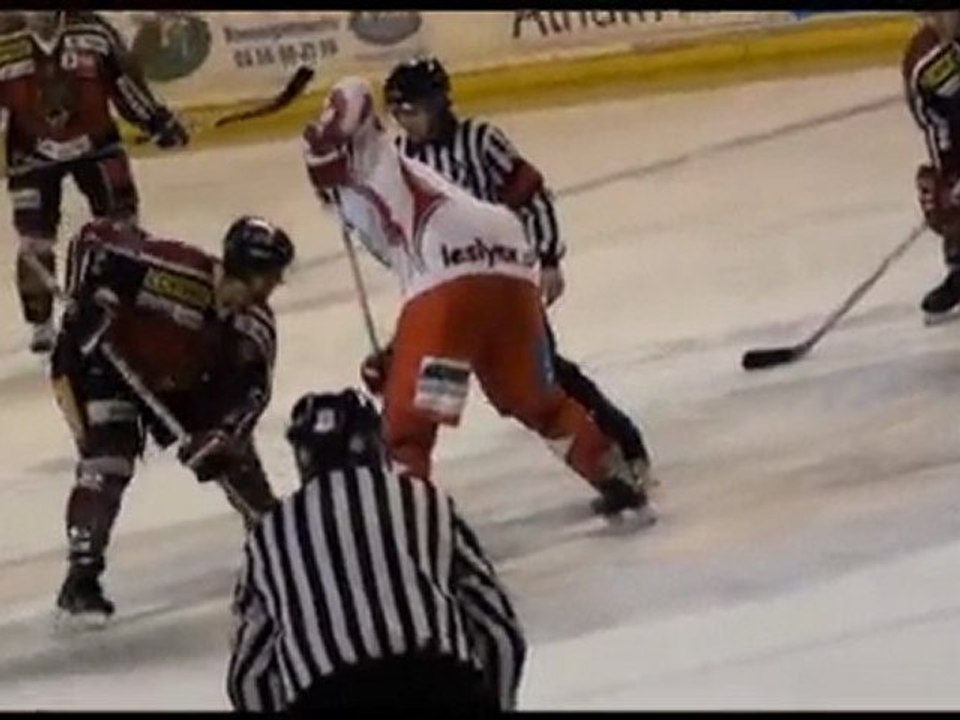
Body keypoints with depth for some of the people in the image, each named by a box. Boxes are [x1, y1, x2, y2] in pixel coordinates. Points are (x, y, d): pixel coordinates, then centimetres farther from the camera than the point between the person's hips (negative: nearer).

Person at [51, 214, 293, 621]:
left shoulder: (256, 326, -15)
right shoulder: (178, 271, -35)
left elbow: (251, 388, -12)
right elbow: (94, 240, -28)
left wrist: (223, 431, -29)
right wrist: (86, 304, -28)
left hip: (181, 383, 6)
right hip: (105, 362, -6)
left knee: (232, 452, 5)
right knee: (107, 461, -20)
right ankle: (81, 575, -18)